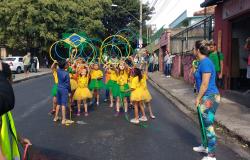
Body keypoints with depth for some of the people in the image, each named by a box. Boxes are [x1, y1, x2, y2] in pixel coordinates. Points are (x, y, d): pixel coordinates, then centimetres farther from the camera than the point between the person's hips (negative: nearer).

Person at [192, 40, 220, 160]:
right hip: (206, 97, 10)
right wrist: (199, 97, 19)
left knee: (209, 125, -1)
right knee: (205, 123, 21)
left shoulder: (205, 62, -20)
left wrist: (198, 98, -13)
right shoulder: (202, 62, 10)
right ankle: (205, 146, 38)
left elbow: (205, 84, -21)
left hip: (210, 97, -10)